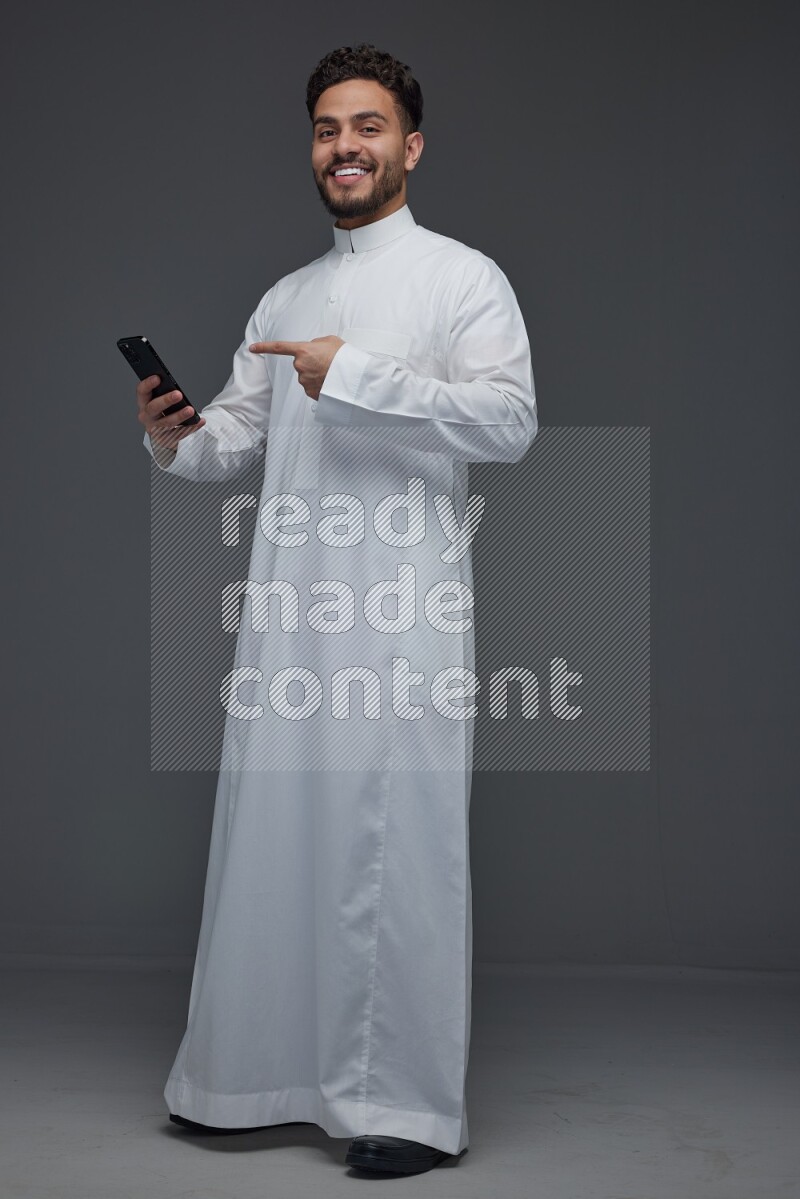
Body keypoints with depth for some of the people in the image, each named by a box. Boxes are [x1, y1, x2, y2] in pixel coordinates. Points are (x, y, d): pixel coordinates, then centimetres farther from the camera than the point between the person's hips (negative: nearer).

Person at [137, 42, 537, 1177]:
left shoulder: (463, 277, 2)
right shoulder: (283, 299, 22)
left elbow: (511, 419, -12)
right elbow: (241, 431, 22)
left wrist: (357, 373, -17)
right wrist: (176, 438, 0)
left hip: (405, 610, -6)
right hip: (287, 605, 6)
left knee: (400, 848, -4)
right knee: (272, 835, 8)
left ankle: (406, 1101, 4)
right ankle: (264, 1073, 20)